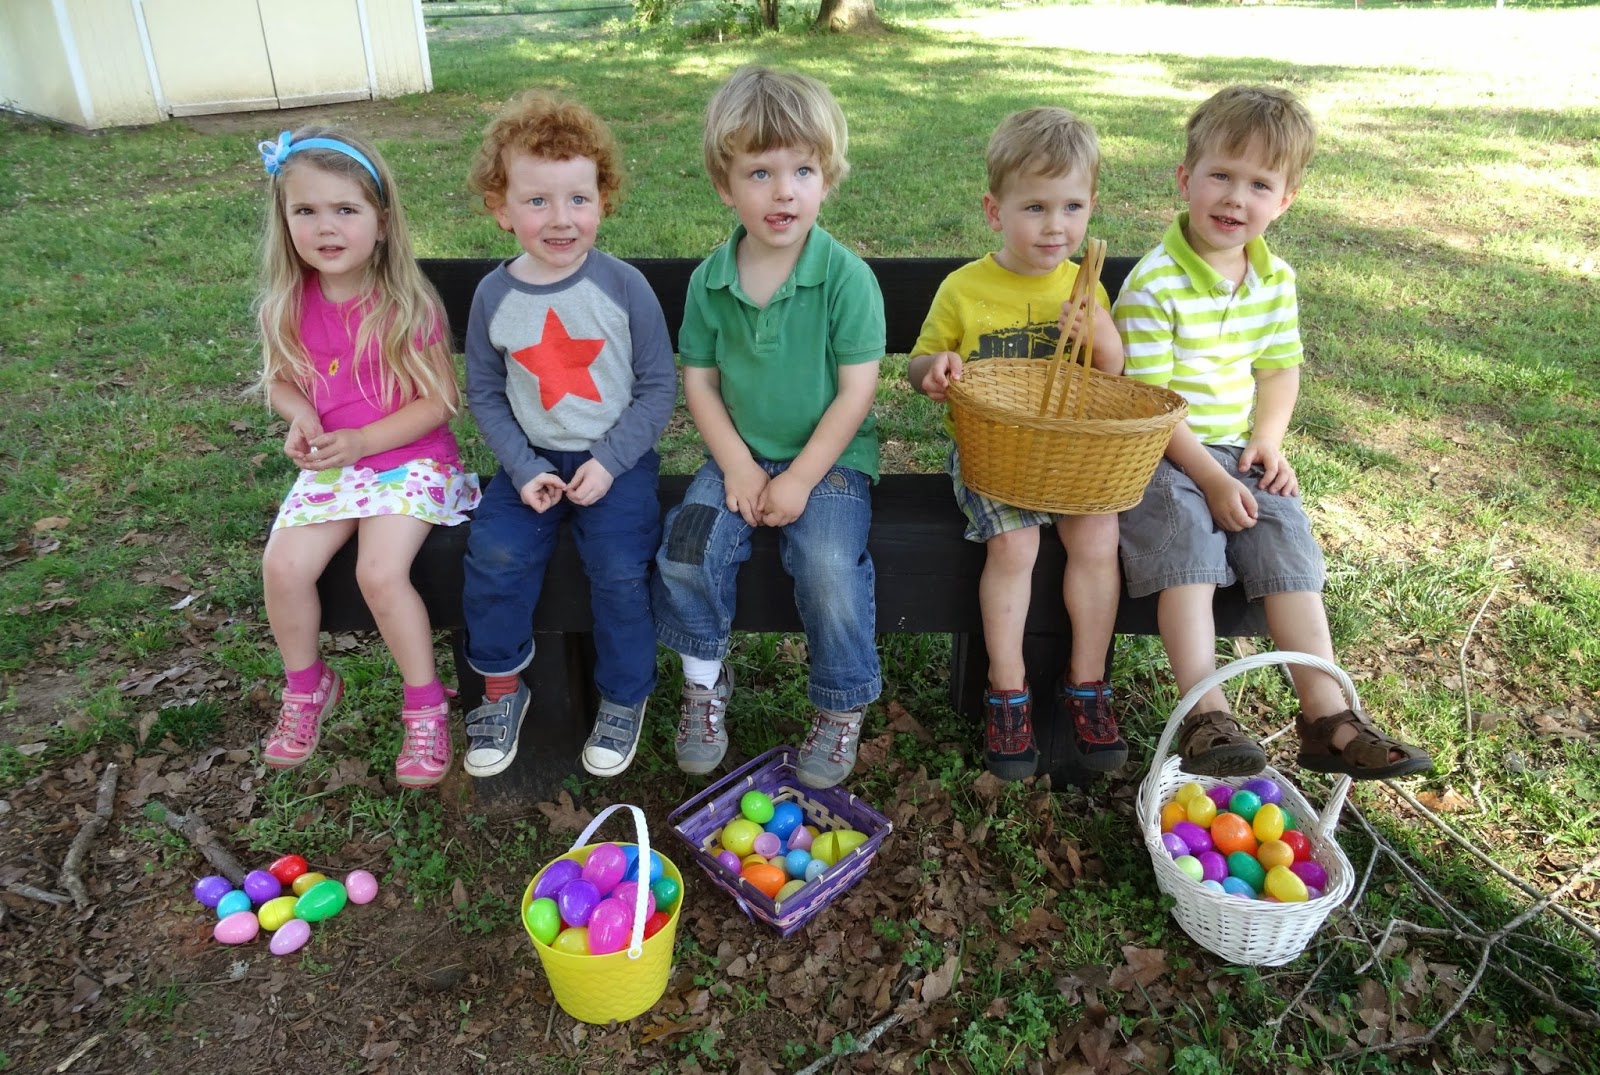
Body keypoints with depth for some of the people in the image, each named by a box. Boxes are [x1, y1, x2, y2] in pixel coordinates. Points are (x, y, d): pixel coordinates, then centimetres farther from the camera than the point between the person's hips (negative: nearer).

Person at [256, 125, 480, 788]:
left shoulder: (407, 305, -14)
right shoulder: (287, 306, 0)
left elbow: (439, 401, -12)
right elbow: (281, 380, 15)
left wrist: (361, 441, -20)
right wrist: (301, 415, -9)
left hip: (410, 460, -4)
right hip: (329, 466, 5)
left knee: (380, 572, -23)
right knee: (283, 566, -13)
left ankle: (426, 705, -1)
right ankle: (307, 688, 16)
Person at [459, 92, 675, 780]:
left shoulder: (623, 286, -9)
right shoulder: (494, 296, -2)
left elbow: (658, 387, -5)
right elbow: (484, 394, 5)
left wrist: (608, 461, -13)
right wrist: (522, 468, -8)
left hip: (616, 458, -2)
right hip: (533, 460, 3)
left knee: (619, 568, -21)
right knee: (494, 554, -18)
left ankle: (624, 697, 5)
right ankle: (501, 689, 7)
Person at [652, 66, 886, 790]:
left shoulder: (846, 277, -11)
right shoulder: (710, 281, 0)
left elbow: (856, 391, -12)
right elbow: (699, 382, 4)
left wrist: (800, 479, -15)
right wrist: (737, 465, -9)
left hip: (830, 457, -3)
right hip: (740, 455, 3)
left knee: (829, 567, -26)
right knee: (686, 548, -19)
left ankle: (841, 707, 2)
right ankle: (705, 681, 9)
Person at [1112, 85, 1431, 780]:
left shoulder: (1275, 279, 6)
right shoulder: (1153, 285, -16)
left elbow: (1280, 368, 15)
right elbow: (1150, 403, -18)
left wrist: (1268, 439, -3)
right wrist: (1209, 477, -21)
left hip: (1237, 449, 6)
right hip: (1160, 454, -6)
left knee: (1287, 538, -7)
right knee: (1188, 543, -24)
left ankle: (1325, 714, -5)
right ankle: (1207, 717, -23)